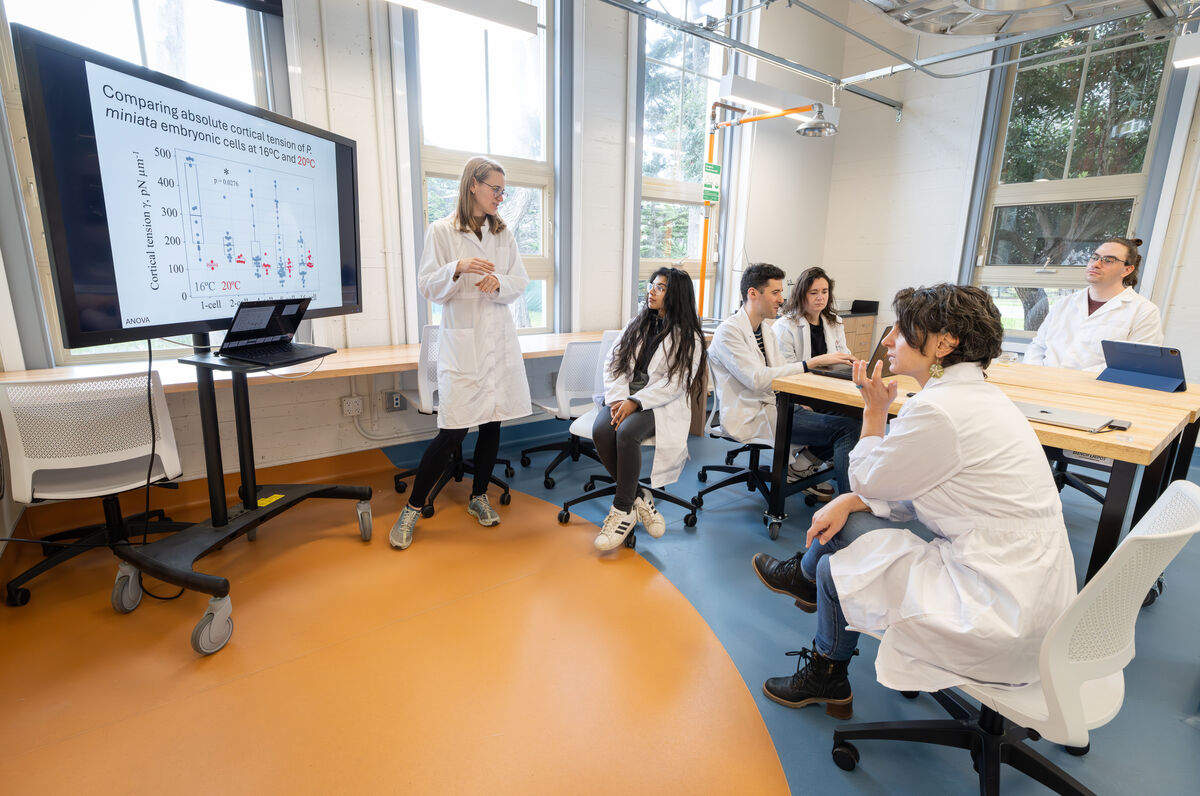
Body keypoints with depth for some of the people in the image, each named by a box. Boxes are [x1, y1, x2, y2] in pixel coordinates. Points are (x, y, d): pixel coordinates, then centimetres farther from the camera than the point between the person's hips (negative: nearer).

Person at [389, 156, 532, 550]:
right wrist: (458, 268, -22)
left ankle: (478, 496, 28)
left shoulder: (504, 233, 11)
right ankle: (412, 509, 9)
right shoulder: (440, 231, 0)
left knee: (492, 422, 9)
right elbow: (428, 287, -4)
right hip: (462, 342, -4)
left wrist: (499, 282, -13)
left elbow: (521, 282, 8)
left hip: (500, 339, 5)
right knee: (453, 430, -8)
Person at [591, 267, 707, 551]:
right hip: (624, 398, 5)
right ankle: (638, 497, -11)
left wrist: (635, 402, -20)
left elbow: (674, 384, -10)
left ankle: (623, 510, -17)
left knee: (626, 433, -34)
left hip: (661, 405, -4)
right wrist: (617, 399, -8)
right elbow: (613, 363, 9)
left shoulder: (688, 338, 1)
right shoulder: (637, 324, 17)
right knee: (601, 431, -27)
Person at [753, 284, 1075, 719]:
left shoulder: (938, 410, -26)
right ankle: (807, 576, 38)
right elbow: (915, 490, 11)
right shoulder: (978, 393, 6)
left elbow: (869, 482, -9)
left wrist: (875, 409, -1)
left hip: (1001, 615, -9)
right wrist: (847, 501, 0)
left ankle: (826, 678, 34)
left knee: (837, 569, 5)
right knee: (846, 518, 8)